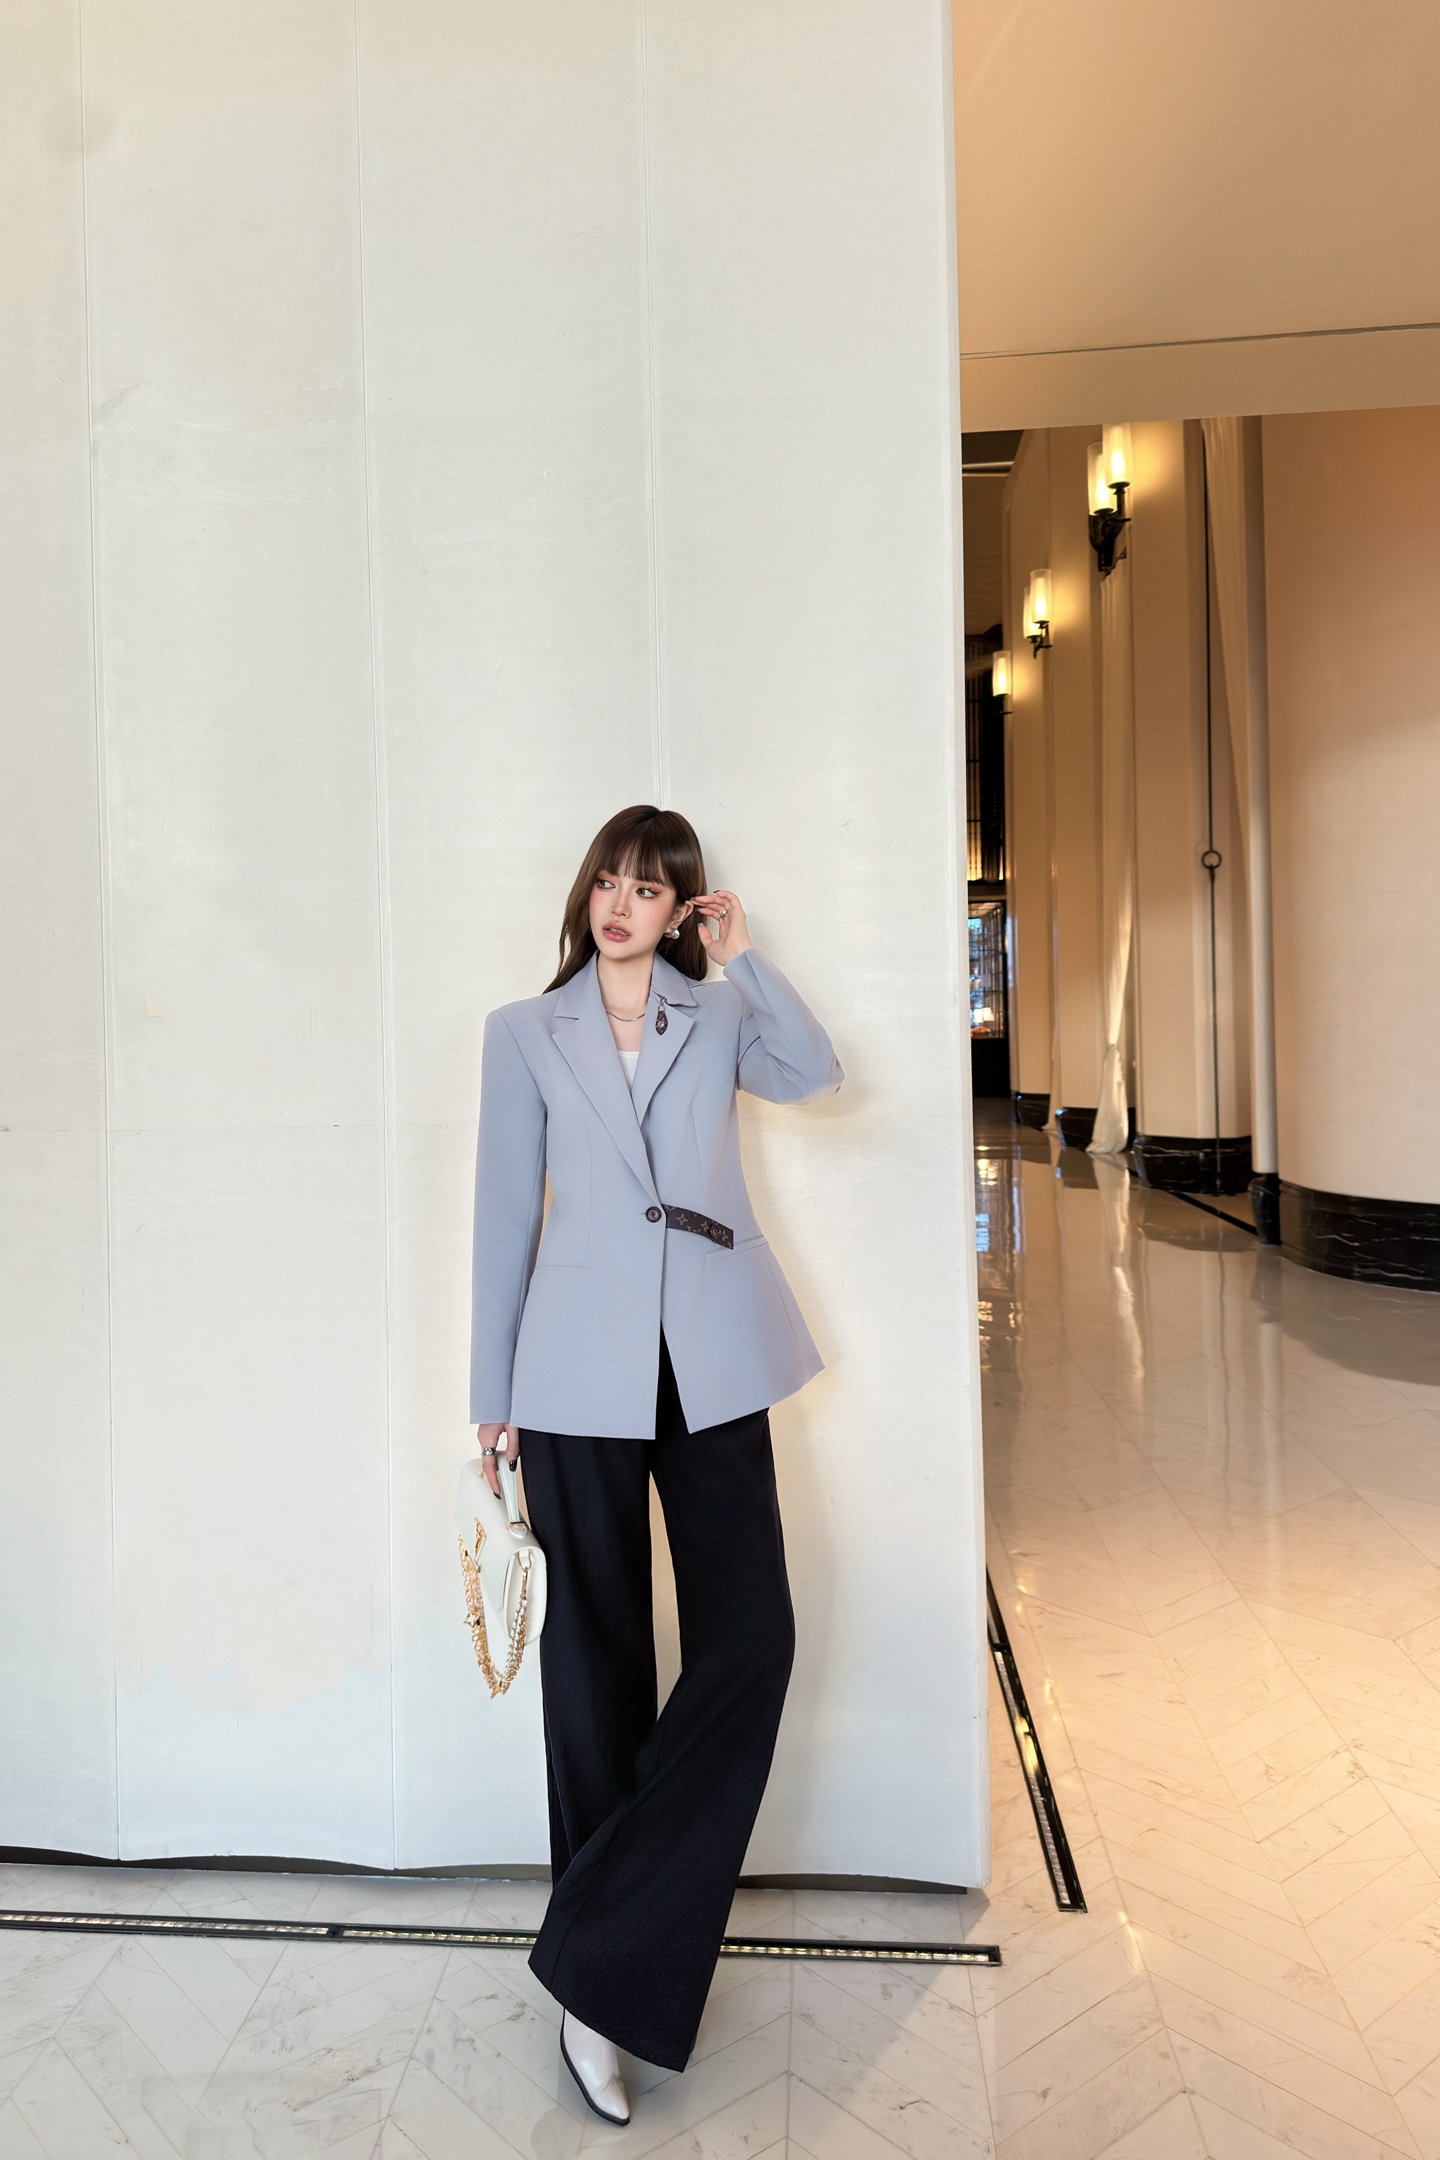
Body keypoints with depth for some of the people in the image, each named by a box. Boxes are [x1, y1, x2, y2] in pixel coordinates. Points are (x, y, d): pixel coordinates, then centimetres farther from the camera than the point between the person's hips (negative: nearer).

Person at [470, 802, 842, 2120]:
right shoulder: (526, 1034, 9)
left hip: (710, 1365, 2)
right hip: (579, 1371, -1)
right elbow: (506, 1216, 6)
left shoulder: (719, 1017, 12)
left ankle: (601, 1961, 13)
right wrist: (496, 1394, 5)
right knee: (597, 1660, 8)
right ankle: (604, 1972, 27)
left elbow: (813, 1073, -8)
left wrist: (744, 958, -2)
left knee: (750, 1640, -4)